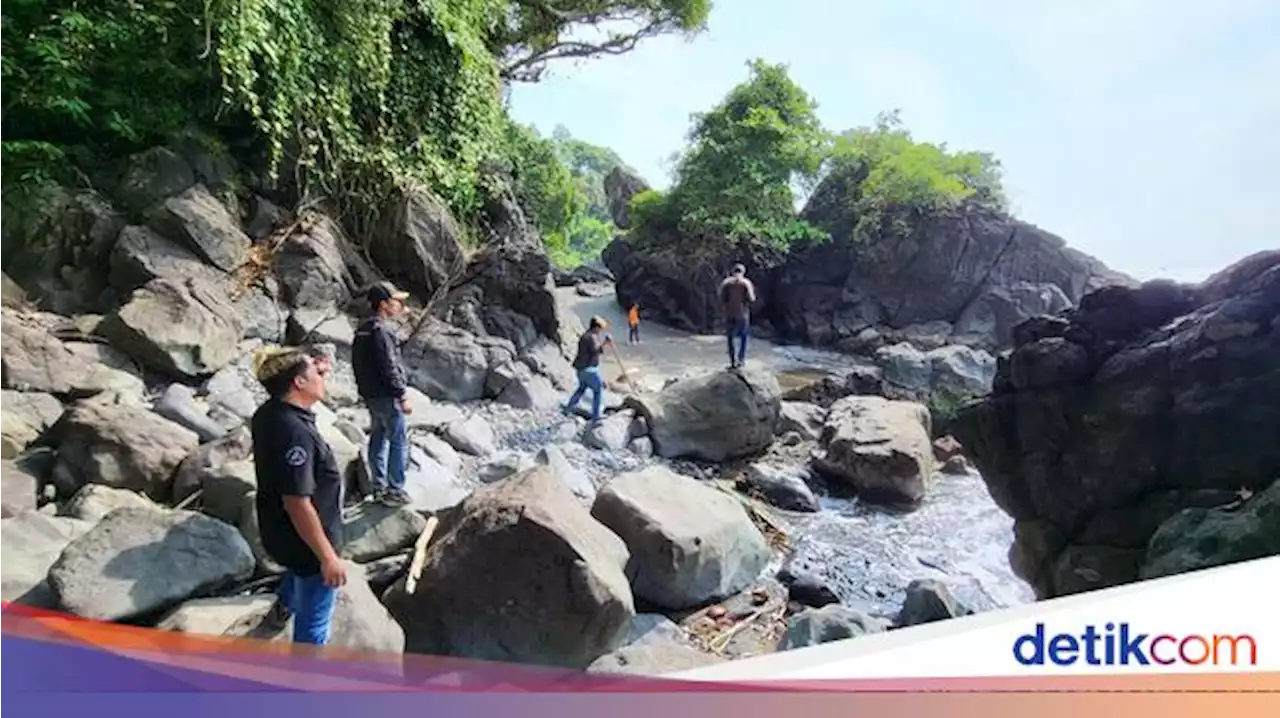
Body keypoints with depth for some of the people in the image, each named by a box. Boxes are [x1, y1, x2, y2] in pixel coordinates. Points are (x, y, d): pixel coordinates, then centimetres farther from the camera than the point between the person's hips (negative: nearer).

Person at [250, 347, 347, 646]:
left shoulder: (268, 413, -5)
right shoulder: (294, 433, -36)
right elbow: (298, 504, -33)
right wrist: (328, 557, -27)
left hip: (278, 530, 10)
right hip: (304, 537, -10)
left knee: (300, 568, 42)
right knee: (314, 619, 10)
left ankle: (282, 608, 70)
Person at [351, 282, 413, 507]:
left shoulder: (362, 330, 11)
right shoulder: (381, 331, -19)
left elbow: (358, 364, 16)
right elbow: (389, 368, -22)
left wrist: (365, 388, 21)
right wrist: (402, 396, -17)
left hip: (371, 394, 10)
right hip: (387, 396, -10)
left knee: (378, 439, 15)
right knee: (399, 442, -2)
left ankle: (379, 487, 22)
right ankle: (395, 490, 2)